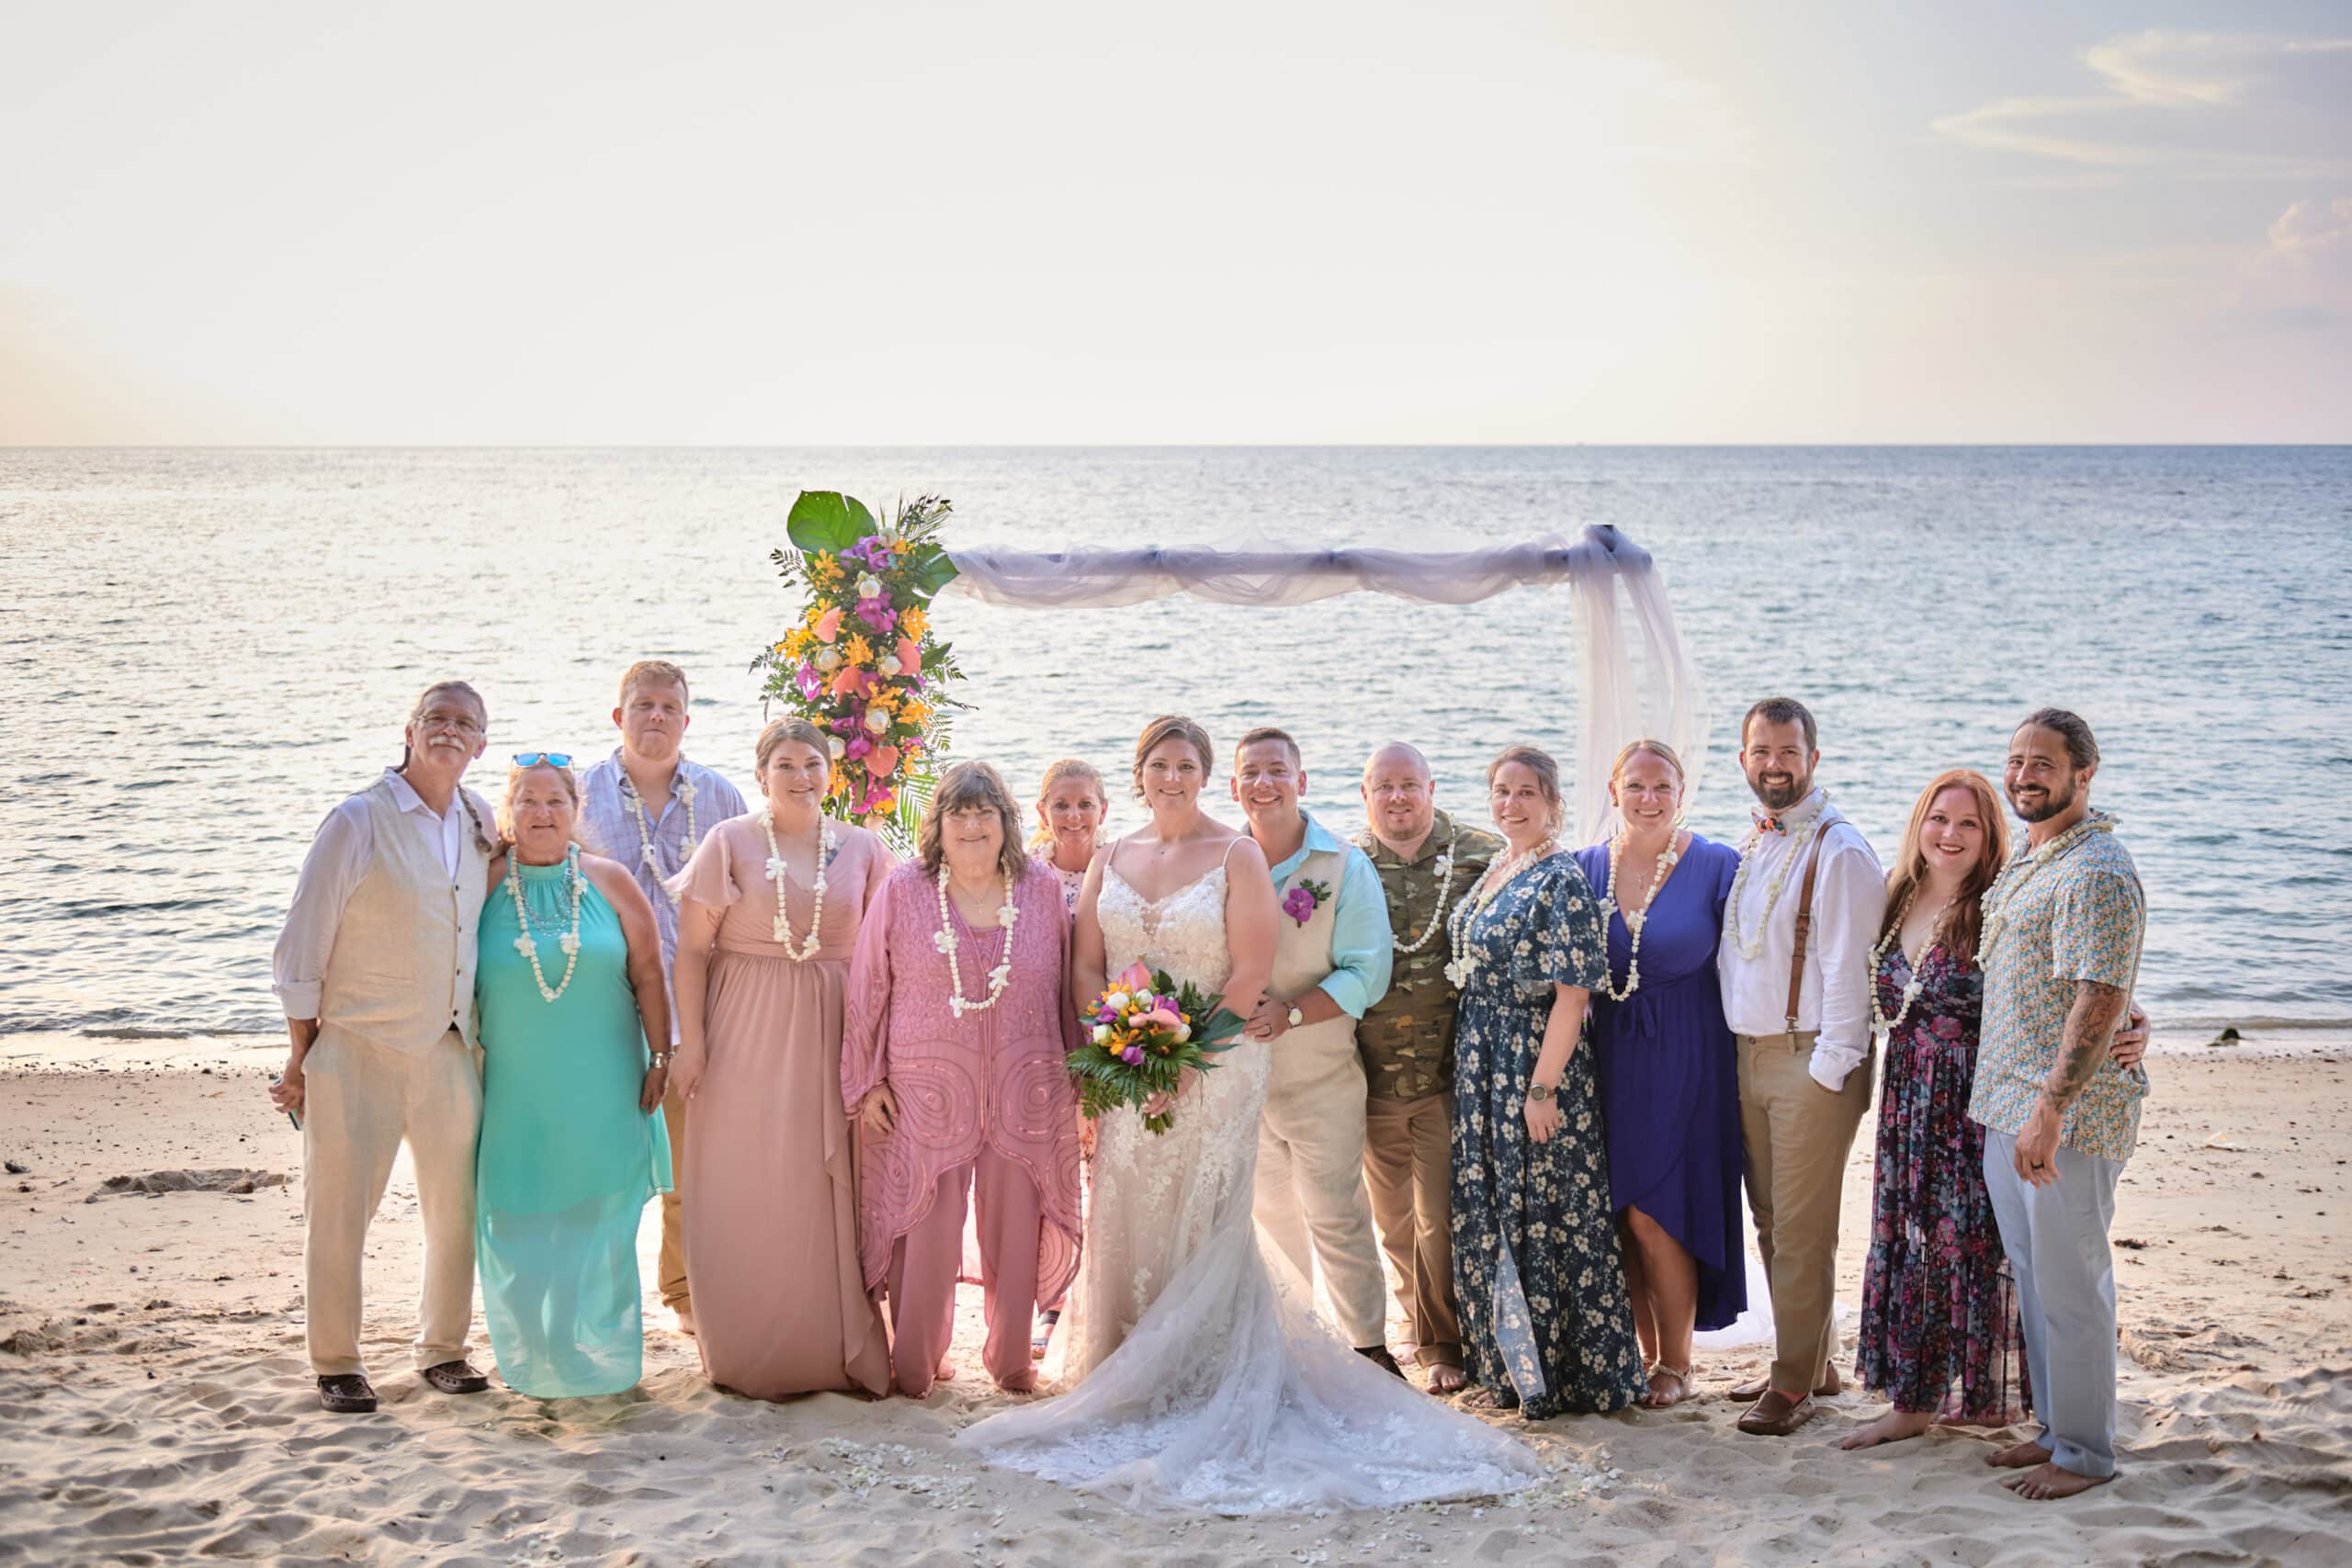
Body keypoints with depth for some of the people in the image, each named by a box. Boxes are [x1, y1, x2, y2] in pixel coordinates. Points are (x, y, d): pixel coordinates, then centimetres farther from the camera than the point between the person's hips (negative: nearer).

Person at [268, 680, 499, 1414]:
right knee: (338, 1213, 2)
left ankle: (441, 1348, 26)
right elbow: (301, 946, -5)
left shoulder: (482, 825, 7)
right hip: (358, 1049, -4)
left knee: (457, 1209, 9)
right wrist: (301, 1056, -5)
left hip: (450, 1050, 5)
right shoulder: (359, 822, -8)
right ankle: (336, 1363, 16)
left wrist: (485, 1036, 12)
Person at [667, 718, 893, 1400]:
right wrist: (689, 1039, -7)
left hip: (829, 1035, 2)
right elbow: (691, 948, 0)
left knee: (826, 1194, 0)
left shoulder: (862, 850, 8)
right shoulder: (730, 843, 2)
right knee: (743, 1194, 0)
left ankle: (836, 1350, 9)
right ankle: (748, 1356, 10)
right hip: (745, 1035, -2)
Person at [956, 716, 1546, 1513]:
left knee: (1202, 1222, -1)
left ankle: (1208, 1384, 8)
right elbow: (1085, 964, 7)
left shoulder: (1236, 855, -5)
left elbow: (1253, 971, -11)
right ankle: (1128, 1379, 17)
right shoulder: (1111, 859, 9)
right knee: (1127, 1220, 6)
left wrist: (1184, 1059, -14)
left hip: (1213, 1067, -4)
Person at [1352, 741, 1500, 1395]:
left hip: (1453, 1073, -3)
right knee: (1396, 1223, 13)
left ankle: (1442, 1342, 13)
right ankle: (1423, 1330, 30)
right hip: (1373, 1078, 3)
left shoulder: (1483, 857, 1)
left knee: (1441, 1219, -5)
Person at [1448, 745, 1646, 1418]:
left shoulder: (1561, 880, -13)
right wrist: (1470, 1073, 13)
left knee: (1545, 1213, -1)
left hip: (1537, 1066, -8)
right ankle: (1505, 1361, 24)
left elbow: (1572, 993, -17)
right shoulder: (1491, 873, 11)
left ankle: (1563, 1372, 9)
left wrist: (1543, 1086, -20)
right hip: (1482, 1069, 8)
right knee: (1487, 1215, 13)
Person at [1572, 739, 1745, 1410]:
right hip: (1610, 1058, 4)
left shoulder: (1717, 866, -5)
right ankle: (1647, 1351, 21)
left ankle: (1678, 1363, 11)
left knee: (1652, 1215, -5)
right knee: (1617, 1215, 6)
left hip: (1685, 1059, -4)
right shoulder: (1587, 868, 5)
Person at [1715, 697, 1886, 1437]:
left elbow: (1846, 967, -15)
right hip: (1748, 1054, 8)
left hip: (1811, 1057, -8)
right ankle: (1810, 1359, 25)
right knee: (1770, 1222, 13)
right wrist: (1734, 1048, 13)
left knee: (1802, 1229, -3)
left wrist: (1828, 1068, -17)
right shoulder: (1752, 846, 14)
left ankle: (1796, 1382, 4)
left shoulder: (1838, 851, -11)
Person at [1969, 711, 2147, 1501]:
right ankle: (2056, 1427, 28)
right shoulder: (2025, 860, 14)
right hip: (2007, 1107, 9)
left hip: (2068, 1113, -9)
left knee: (2071, 1284, -1)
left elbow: (2099, 1001, -22)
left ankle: (2085, 1451, 10)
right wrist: (2013, 1107, 18)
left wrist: (2048, 1112, -24)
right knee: (2032, 1277, 16)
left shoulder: (2097, 872, -16)